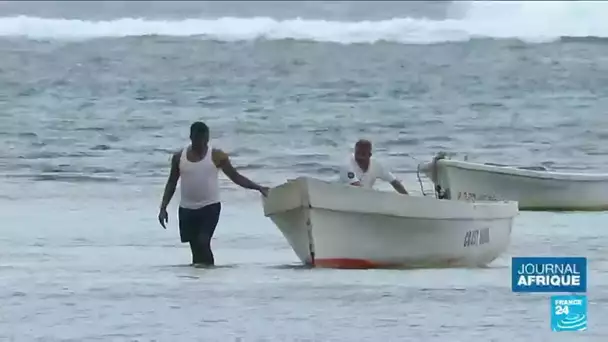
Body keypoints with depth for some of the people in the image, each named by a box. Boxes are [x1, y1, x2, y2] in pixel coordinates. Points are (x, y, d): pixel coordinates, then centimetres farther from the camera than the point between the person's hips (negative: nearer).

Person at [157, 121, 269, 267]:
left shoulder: (216, 156, -5)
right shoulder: (179, 157, 2)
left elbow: (235, 176, -2)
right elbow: (172, 183, 10)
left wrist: (258, 188, -10)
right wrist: (163, 208, 3)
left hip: (210, 206, -3)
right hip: (187, 209, 3)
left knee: (203, 241, -20)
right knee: (195, 246, 7)